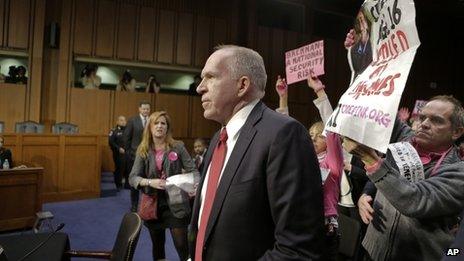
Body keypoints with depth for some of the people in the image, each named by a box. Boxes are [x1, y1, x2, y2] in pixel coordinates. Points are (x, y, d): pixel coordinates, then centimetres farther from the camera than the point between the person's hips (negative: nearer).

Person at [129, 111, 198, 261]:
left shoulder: (177, 147, -4)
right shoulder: (143, 151, 1)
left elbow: (192, 170, -5)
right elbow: (132, 178, -5)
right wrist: (150, 182, -24)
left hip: (175, 202, -2)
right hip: (153, 203, 3)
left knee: (182, 245, -2)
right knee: (157, 245, 17)